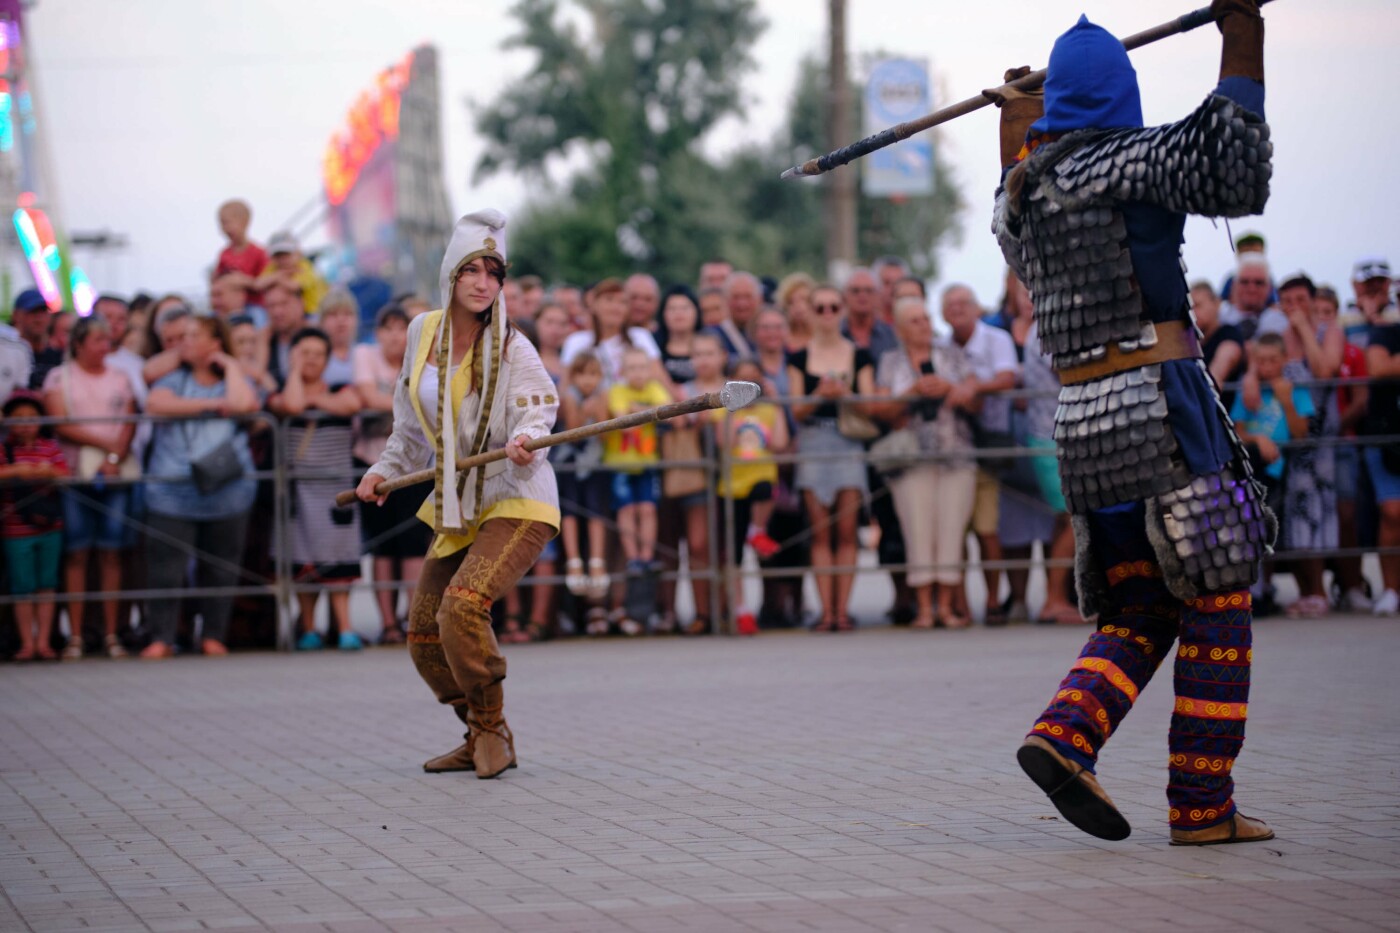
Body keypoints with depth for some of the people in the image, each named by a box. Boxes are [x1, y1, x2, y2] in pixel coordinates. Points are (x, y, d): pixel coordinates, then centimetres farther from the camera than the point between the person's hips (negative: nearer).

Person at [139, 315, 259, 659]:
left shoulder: (234, 381, 12)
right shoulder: (174, 380, 15)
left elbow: (243, 404, -11)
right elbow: (156, 404, -6)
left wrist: (230, 366, 2)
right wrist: (211, 404, -6)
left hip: (227, 488, 0)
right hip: (172, 488, 0)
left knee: (220, 567, 2)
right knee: (165, 566, -7)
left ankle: (213, 636, 12)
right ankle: (161, 637, -5)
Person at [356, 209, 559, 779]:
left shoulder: (511, 348, -11)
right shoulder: (423, 333, 4)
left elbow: (536, 409, -21)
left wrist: (525, 439, -41)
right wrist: (386, 470, 15)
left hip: (516, 502, -7)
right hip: (455, 508, 7)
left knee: (462, 606, -26)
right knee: (423, 636, 5)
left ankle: (494, 729, -7)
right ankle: (481, 739, 23)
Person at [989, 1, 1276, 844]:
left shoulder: (1026, 182, 13)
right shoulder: (1123, 160, -7)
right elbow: (1237, 181, -15)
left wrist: (1015, 142, 47)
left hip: (1083, 419, 7)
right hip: (1160, 401, -7)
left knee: (1140, 614, 13)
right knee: (1216, 603, 0)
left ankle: (1064, 735, -11)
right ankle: (1202, 806, -1)